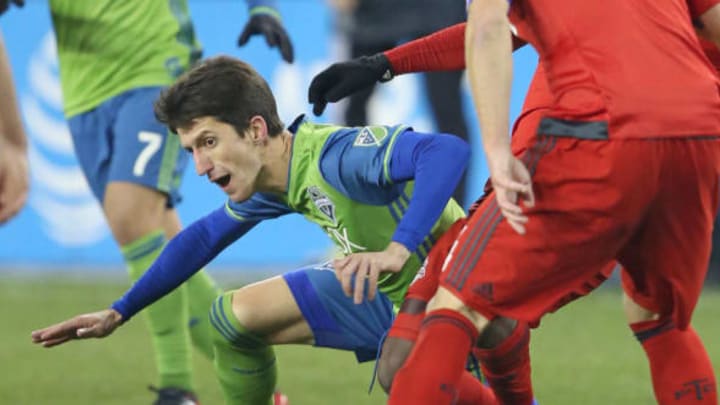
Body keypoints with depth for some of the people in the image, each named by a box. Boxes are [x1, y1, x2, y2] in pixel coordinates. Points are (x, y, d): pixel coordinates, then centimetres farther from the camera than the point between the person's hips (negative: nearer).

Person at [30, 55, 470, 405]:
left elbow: (448, 150, -46)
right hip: (381, 290, 9)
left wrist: (397, 250, -53)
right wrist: (118, 313, 16)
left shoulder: (337, 156, -32)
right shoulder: (271, 185, -3)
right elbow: (204, 238, 15)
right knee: (234, 317, 10)